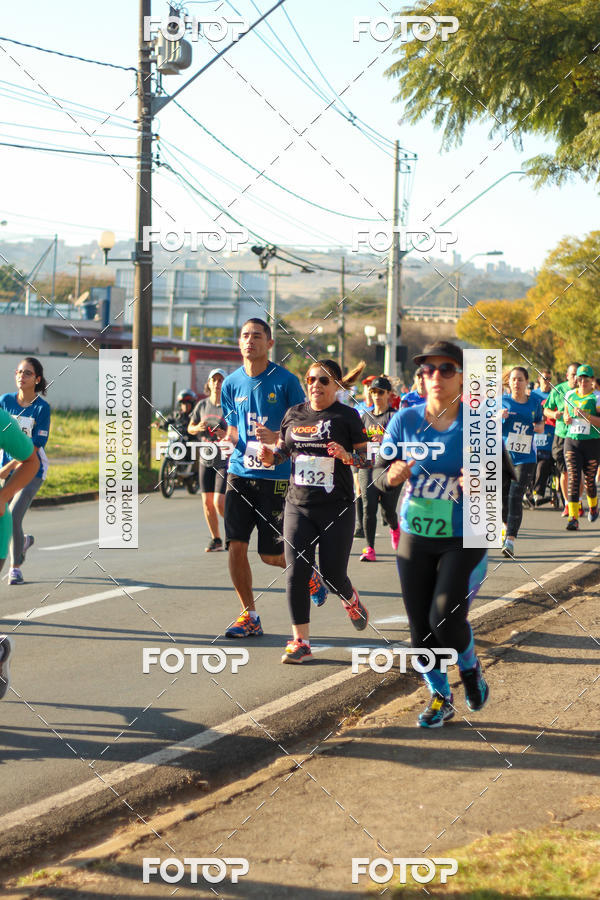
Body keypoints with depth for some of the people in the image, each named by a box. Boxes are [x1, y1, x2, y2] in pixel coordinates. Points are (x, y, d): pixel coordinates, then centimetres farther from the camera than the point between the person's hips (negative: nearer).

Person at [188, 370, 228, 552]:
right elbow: (190, 428, 15)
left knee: (220, 503, -11)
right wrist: (198, 428, -7)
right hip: (206, 460, 5)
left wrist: (226, 435, -27)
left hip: (225, 461, -5)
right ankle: (215, 539, 22)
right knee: (207, 503, 7)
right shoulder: (202, 405, 5)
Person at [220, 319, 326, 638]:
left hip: (276, 476, -4)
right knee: (235, 545, -4)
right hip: (240, 472, 4)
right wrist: (228, 439, -5)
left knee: (271, 555, -1)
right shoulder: (231, 383, 8)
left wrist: (277, 438, -21)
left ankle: (308, 574, 32)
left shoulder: (285, 381, -5)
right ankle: (249, 616, 10)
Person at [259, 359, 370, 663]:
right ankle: (300, 642, 2)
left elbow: (366, 457, -2)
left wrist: (347, 456, -22)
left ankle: (351, 601, 35)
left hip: (337, 509, -3)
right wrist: (270, 455, -3)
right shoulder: (294, 414, 9)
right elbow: (282, 449, 19)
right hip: (298, 506, 3)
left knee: (333, 574, -2)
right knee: (296, 573, -5)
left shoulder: (347, 416, -1)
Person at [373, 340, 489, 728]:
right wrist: (392, 476, -20)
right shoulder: (405, 420, -2)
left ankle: (470, 667, 21)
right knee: (421, 628, 7)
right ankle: (440, 698, 28)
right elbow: (380, 471, 3)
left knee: (446, 620, -13)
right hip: (415, 538, 3)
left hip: (465, 540, -3)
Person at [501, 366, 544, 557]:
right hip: (502, 455, 1)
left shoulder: (534, 403, 6)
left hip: (525, 458, -1)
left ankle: (510, 540, -15)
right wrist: (498, 417, -15)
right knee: (502, 496, 6)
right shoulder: (502, 401, 3)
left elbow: (541, 425, 20)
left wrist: (539, 427, -4)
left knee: (515, 497, -12)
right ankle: (506, 526, 37)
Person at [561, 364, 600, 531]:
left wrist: (585, 416, -23)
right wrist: (566, 418, 4)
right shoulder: (569, 395, 9)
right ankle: (573, 518, -15)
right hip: (571, 441, 2)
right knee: (573, 479, -10)